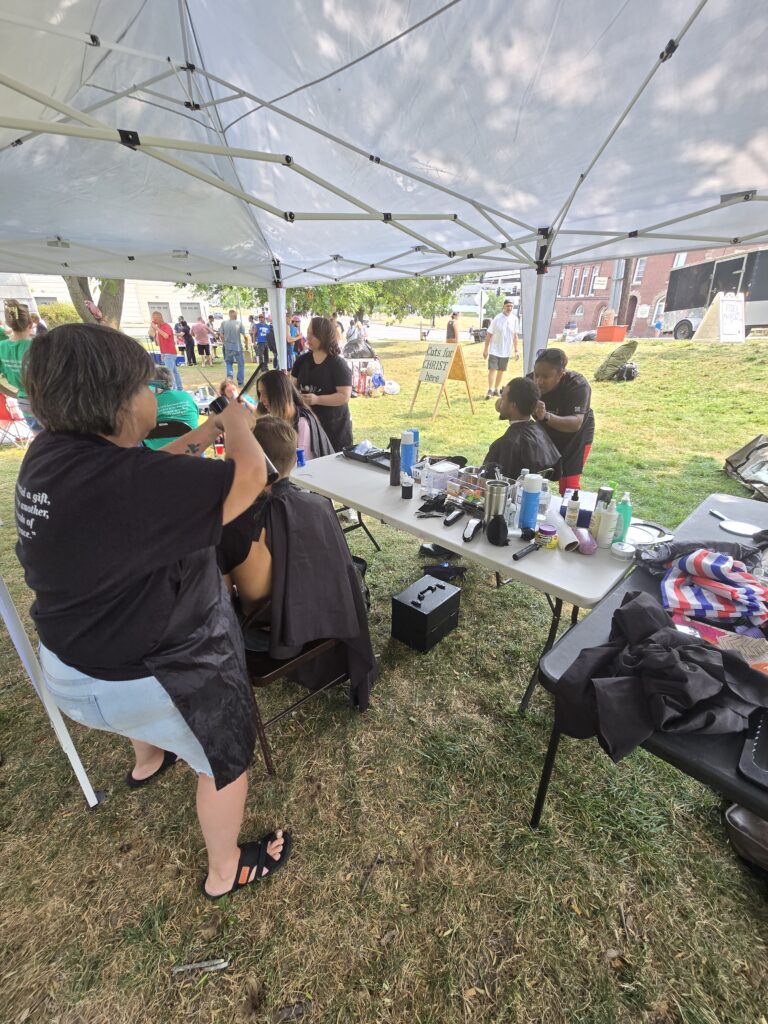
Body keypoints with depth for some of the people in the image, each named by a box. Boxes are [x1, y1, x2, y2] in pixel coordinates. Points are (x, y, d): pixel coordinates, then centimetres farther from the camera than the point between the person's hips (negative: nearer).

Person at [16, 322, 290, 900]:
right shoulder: (123, 479, -37)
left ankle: (148, 762, 74)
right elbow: (249, 477, -31)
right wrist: (238, 425, -11)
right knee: (225, 760, 19)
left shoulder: (49, 455, -9)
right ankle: (226, 871, 45)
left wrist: (203, 434, 5)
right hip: (160, 674, -9)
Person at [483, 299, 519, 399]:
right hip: (494, 349, -4)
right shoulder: (497, 318, -9)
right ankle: (490, 390, -9)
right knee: (492, 369, -12)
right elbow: (489, 335, -6)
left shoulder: (514, 319, 3)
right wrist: (485, 349, -9)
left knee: (501, 371, 11)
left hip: (506, 351, 4)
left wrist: (516, 350, 8)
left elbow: (515, 336, 9)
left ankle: (497, 389, 23)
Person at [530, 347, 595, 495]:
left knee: (568, 485, -8)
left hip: (575, 437, -3)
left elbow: (576, 423, -43)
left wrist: (546, 416, -62)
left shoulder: (578, 385, -32)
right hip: (546, 434, 4)